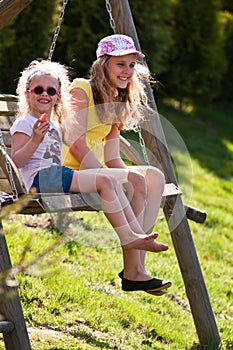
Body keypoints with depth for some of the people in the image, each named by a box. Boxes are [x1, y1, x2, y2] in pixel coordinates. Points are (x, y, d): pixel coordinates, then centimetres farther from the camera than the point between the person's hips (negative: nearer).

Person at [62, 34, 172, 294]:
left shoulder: (116, 102, 19)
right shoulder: (82, 89, -6)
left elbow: (111, 158, 13)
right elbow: (75, 143, -17)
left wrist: (132, 176, -5)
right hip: (71, 172, -8)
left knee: (154, 177, -9)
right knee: (133, 184, -25)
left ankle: (136, 265, -18)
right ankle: (133, 271, -22)